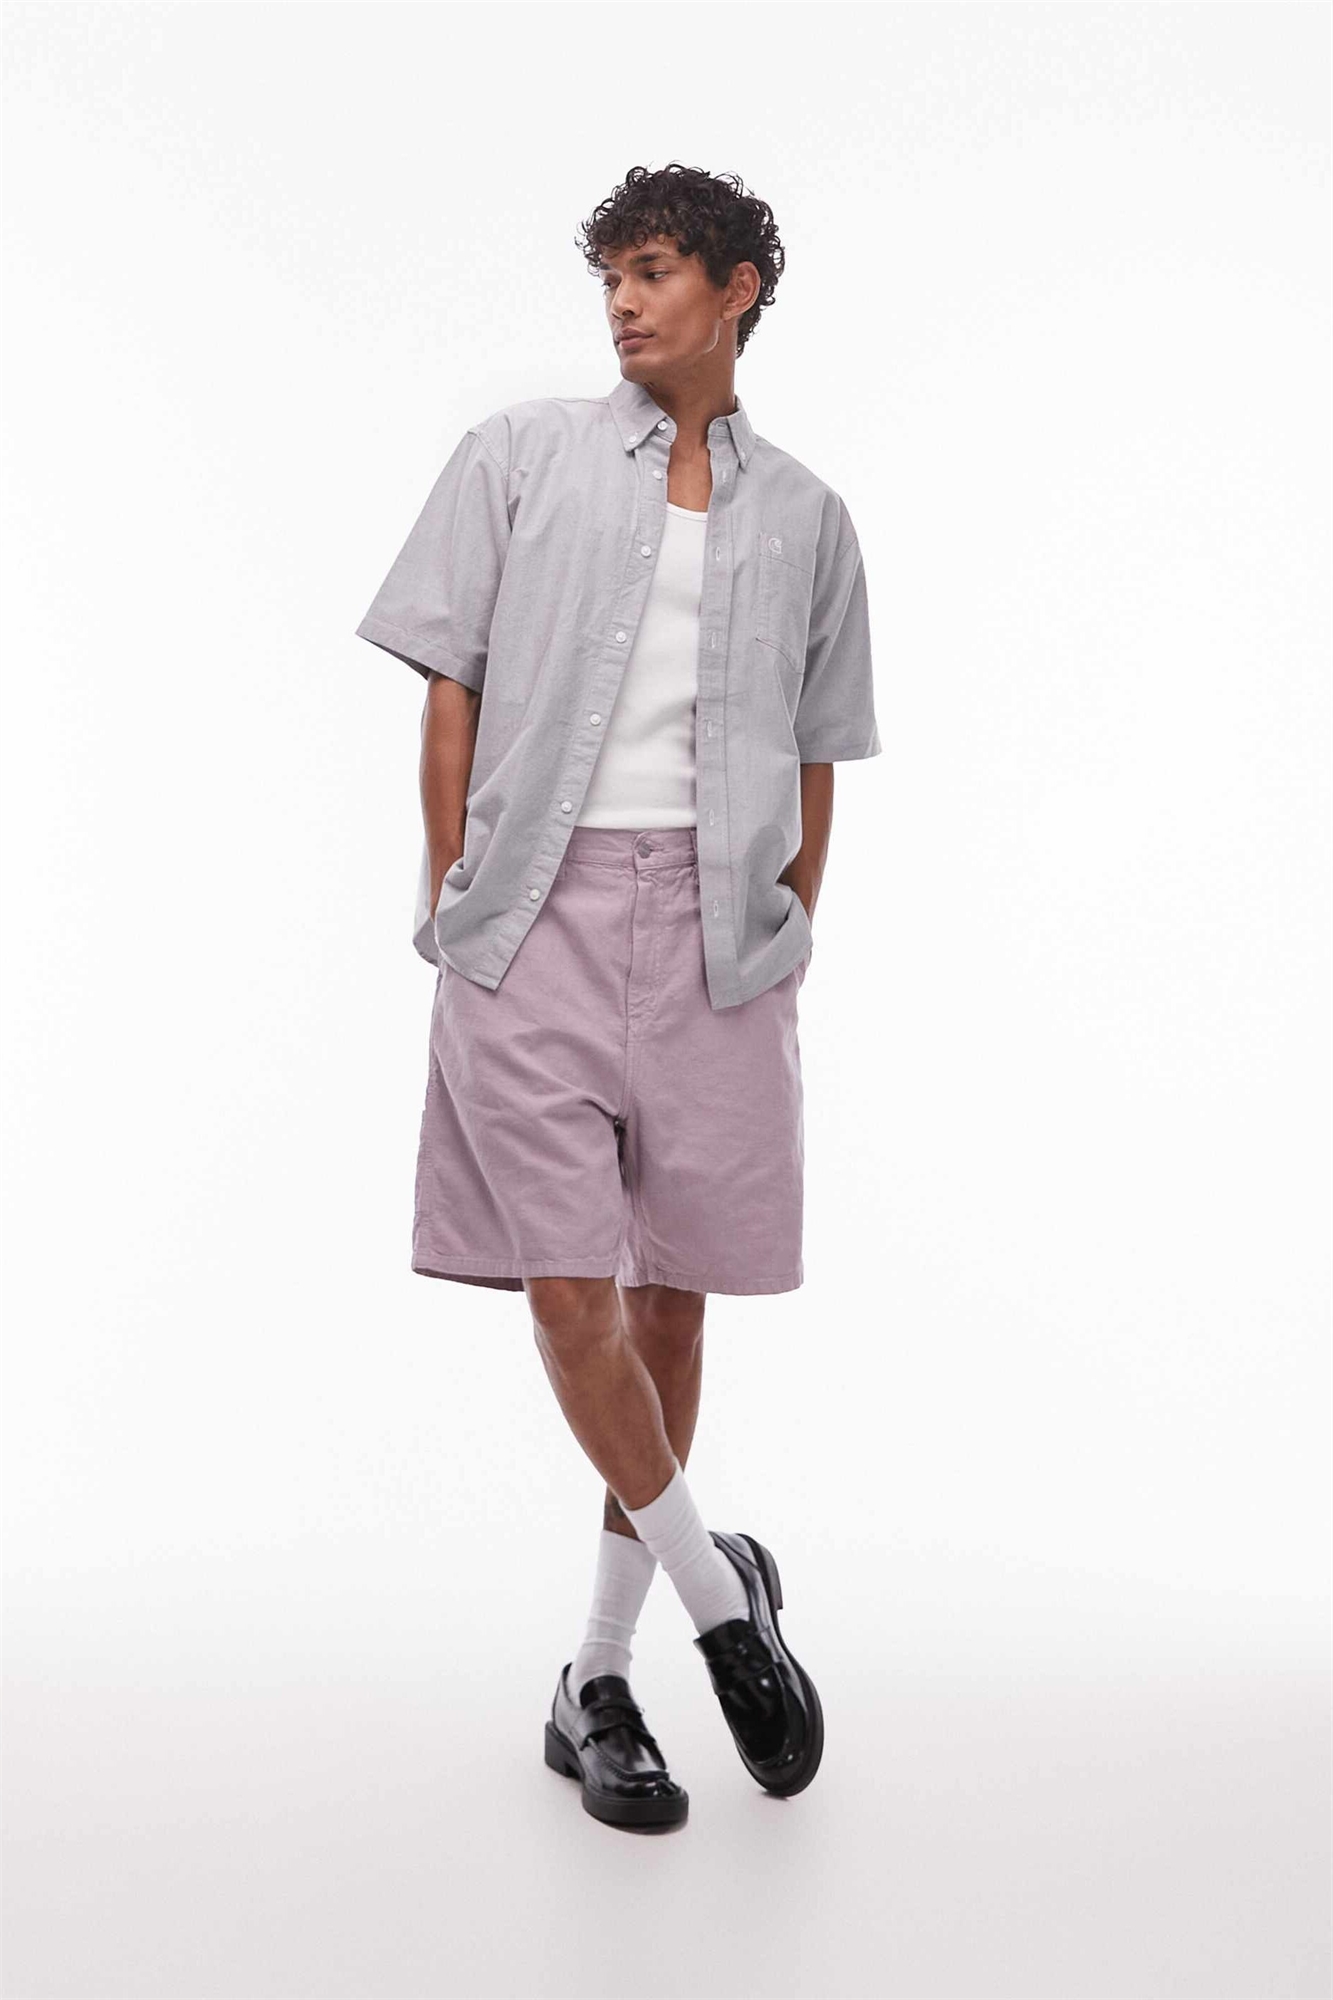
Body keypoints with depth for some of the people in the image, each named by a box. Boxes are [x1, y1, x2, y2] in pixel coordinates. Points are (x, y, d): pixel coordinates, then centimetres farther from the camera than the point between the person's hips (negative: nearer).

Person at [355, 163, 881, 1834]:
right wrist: (454, 900, -2)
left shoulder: (803, 517, 14)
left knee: (671, 1297, 5)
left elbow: (816, 762, 17)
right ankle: (720, 1592, 14)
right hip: (541, 908, -1)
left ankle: (600, 1677, 18)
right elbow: (450, 689, 6)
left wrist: (790, 943, 9)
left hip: (716, 927, 2)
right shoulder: (518, 455, 9)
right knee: (567, 1293, -8)